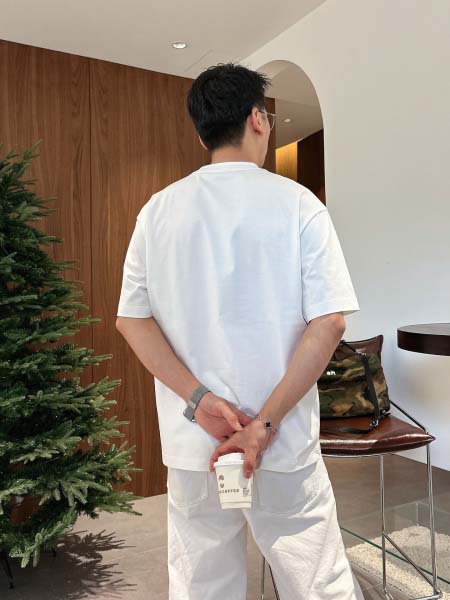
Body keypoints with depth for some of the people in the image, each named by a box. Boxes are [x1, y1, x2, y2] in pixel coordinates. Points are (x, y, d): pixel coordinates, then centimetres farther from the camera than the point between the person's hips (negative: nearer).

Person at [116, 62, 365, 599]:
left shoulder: (158, 210, 2)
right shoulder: (296, 203, -5)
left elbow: (131, 320, -1)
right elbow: (329, 322, -12)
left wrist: (199, 399, -7)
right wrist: (267, 422, -12)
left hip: (191, 444, 3)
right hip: (286, 445, -2)